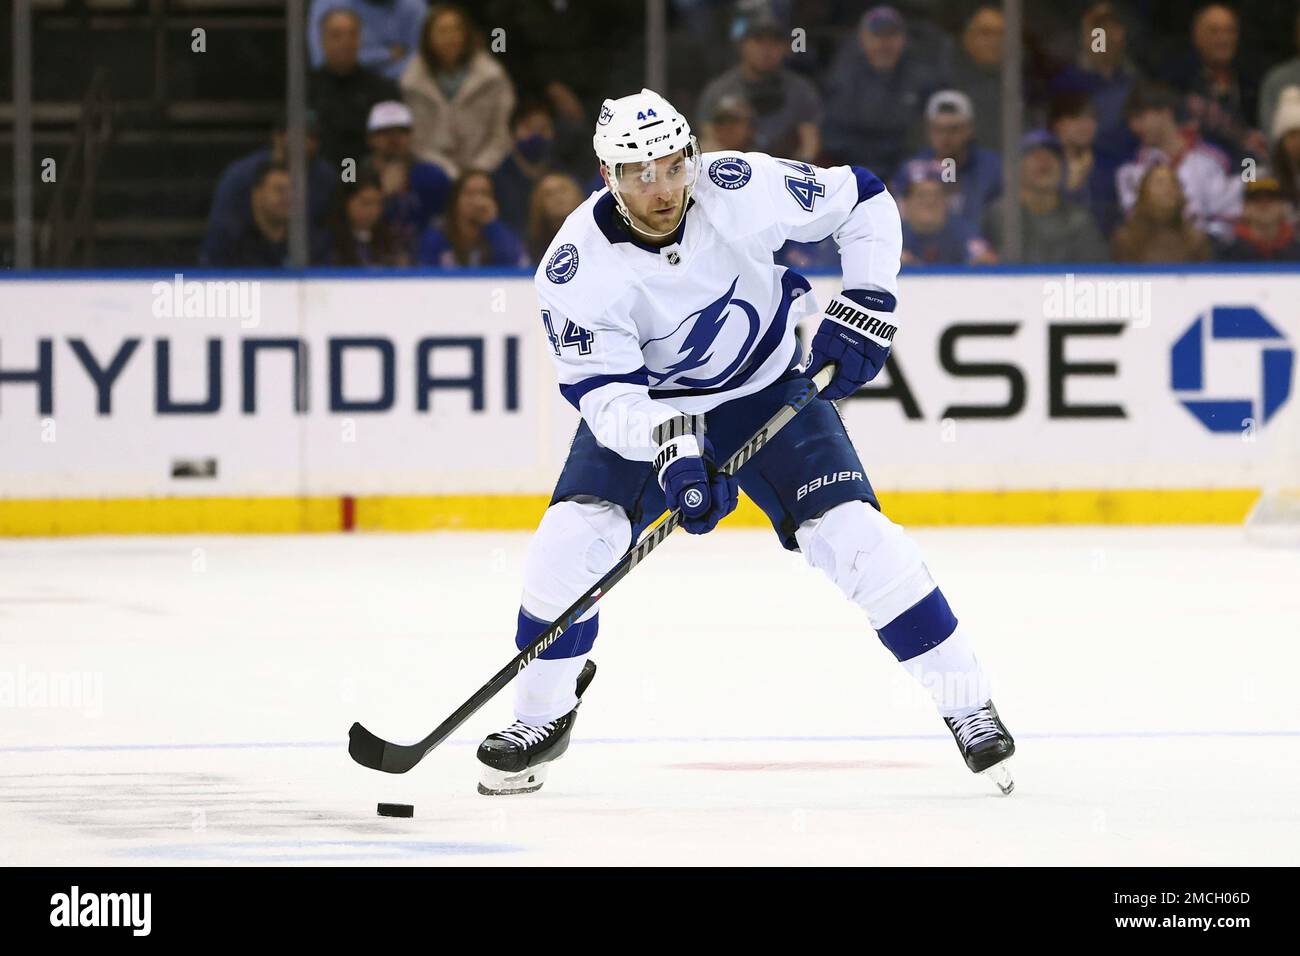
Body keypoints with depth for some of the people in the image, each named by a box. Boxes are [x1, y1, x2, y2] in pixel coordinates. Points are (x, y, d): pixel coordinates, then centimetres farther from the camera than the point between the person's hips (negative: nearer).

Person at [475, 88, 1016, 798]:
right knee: (571, 538, -17)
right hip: (644, 406, 0)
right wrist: (668, 447, -47)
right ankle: (542, 718, 5)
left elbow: (862, 202, -9)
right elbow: (605, 392, -30)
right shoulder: (577, 268, -26)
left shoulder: (740, 190, -25)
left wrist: (863, 306, -17)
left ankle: (967, 705, -3)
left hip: (769, 387, 0)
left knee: (853, 535, -15)